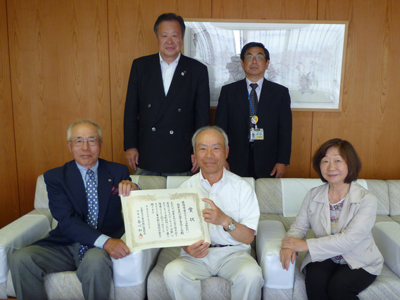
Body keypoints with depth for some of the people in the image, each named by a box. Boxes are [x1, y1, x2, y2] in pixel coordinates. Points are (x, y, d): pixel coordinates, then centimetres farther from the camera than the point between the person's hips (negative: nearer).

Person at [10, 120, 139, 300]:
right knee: (20, 259, -22)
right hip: (66, 245, 2)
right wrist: (104, 241, -28)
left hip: (103, 248, -1)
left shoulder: (119, 172, 6)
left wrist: (133, 191, -20)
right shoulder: (55, 177, 3)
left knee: (95, 260, -34)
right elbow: (67, 221, -11)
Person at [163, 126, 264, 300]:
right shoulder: (186, 188, 5)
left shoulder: (242, 188, 1)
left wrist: (225, 220, -24)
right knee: (173, 273, -29)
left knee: (251, 275, -32)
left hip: (233, 253, -1)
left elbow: (248, 238, -5)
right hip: (196, 254, 1)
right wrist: (188, 248, -20)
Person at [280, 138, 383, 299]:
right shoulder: (313, 195, 1)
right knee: (314, 281, -27)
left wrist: (306, 245, -23)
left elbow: (349, 240, -21)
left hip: (359, 262, -2)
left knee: (338, 286, -28)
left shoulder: (367, 199, -12)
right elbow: (299, 227, 4)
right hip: (324, 258, 2)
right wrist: (289, 245, -21)